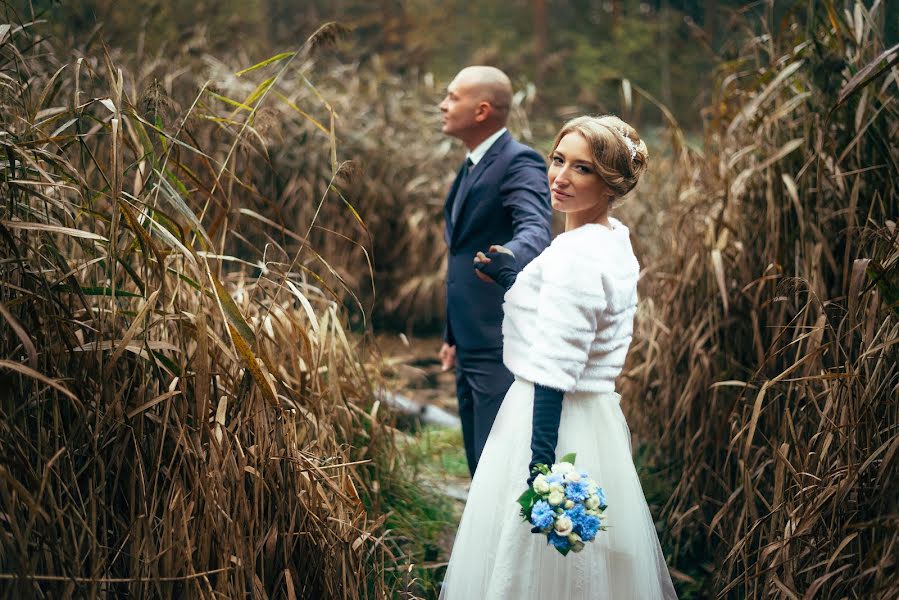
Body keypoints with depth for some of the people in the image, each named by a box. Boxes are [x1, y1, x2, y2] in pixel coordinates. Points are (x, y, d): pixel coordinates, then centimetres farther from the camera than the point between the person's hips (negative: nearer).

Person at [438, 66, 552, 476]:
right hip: (472, 350, 10)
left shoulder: (519, 162, -14)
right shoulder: (472, 166, 16)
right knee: (480, 465, 17)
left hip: (502, 350, -10)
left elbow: (535, 230, -32)